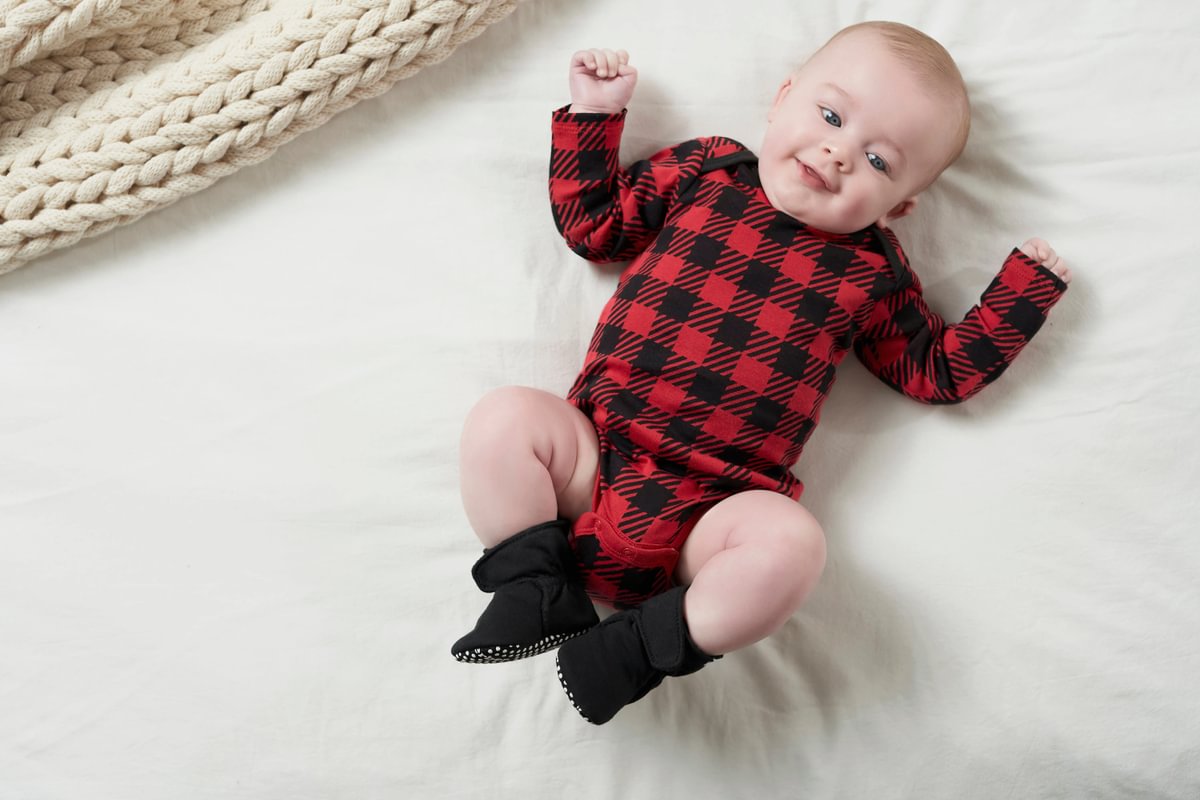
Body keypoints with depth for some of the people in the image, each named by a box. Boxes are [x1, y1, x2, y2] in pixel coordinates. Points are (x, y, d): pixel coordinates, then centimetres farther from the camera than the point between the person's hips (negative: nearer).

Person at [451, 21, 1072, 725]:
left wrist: (1024, 288, 12)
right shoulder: (706, 171, 12)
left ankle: (645, 645, -15)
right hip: (595, 451, 2)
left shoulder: (870, 271, 11)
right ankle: (539, 584, -9)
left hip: (713, 510, -1)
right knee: (505, 418, -21)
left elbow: (941, 371, 17)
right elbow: (593, 222, 19)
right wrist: (595, 112, 15)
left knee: (792, 542, -31)